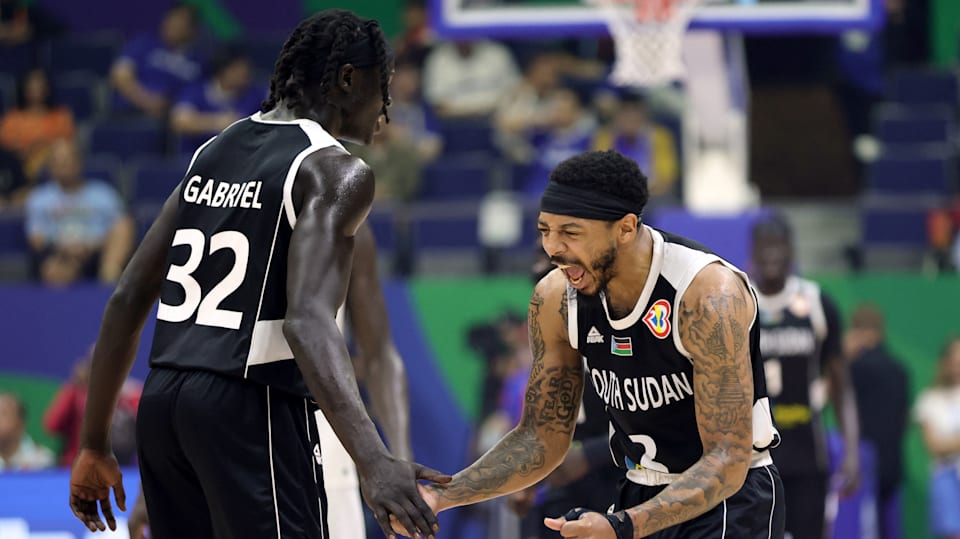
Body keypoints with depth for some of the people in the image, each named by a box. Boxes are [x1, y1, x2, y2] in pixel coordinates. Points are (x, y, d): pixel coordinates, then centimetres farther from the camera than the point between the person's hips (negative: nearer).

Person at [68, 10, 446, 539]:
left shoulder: (214, 152, 17)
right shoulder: (335, 171, -6)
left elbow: (128, 300, 16)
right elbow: (308, 320, -22)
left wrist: (95, 445, 20)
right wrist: (373, 460, -32)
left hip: (162, 400, 8)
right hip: (250, 409, -8)